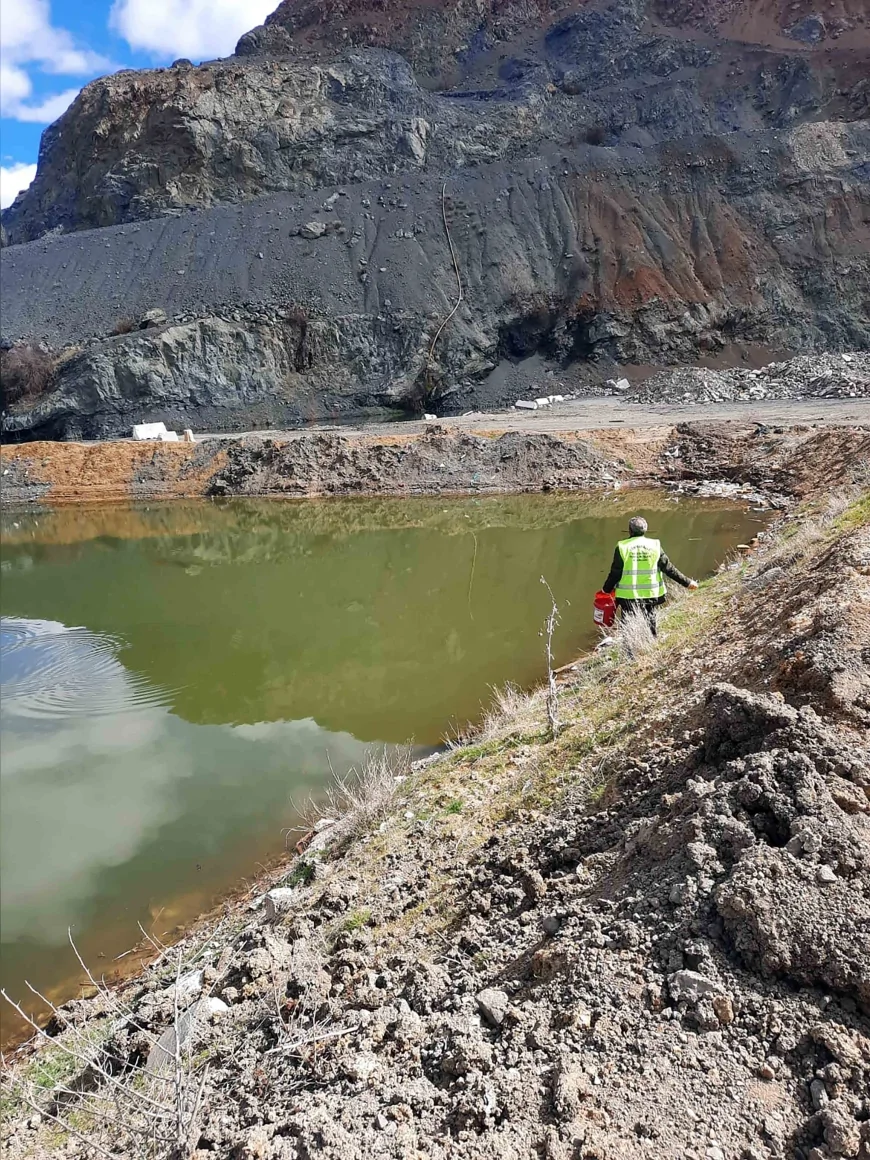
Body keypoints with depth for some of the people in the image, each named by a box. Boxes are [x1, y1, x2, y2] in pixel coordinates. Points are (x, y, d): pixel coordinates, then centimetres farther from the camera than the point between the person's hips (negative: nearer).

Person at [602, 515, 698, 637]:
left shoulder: (623, 547, -6)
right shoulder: (655, 546, 0)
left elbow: (615, 573, -4)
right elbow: (669, 568, 1)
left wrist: (606, 590, 10)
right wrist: (687, 582, 11)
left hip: (629, 595, -2)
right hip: (651, 595, 2)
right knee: (650, 627, 17)